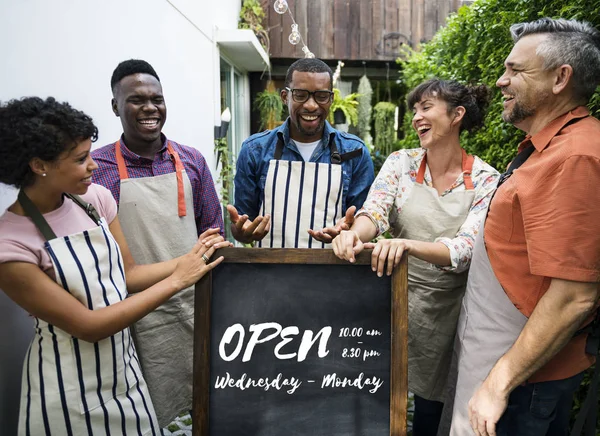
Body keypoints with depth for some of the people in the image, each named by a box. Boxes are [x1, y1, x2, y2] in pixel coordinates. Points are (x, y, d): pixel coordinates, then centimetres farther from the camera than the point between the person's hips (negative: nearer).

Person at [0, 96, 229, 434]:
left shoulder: (95, 197, -7)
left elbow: (127, 275, 0)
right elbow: (88, 326, -22)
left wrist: (187, 261, -15)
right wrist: (177, 280, -23)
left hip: (124, 365, 5)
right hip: (70, 391, -5)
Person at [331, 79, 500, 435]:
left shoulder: (486, 180, -9)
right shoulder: (400, 163, -3)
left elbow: (466, 249, -21)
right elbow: (374, 213, -15)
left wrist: (408, 244, -39)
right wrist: (356, 232, -38)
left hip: (446, 305, -1)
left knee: (429, 395, 16)